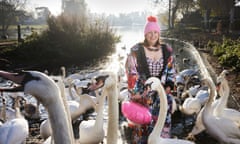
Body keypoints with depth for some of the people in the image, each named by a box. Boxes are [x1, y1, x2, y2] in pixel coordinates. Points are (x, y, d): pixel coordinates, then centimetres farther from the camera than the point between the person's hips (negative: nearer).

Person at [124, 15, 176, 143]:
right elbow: (131, 73, -7)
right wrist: (135, 93, -11)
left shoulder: (166, 50, 4)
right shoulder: (136, 51, -7)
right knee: (142, 124, 1)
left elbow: (171, 72, 11)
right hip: (142, 95, -3)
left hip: (161, 95, 3)